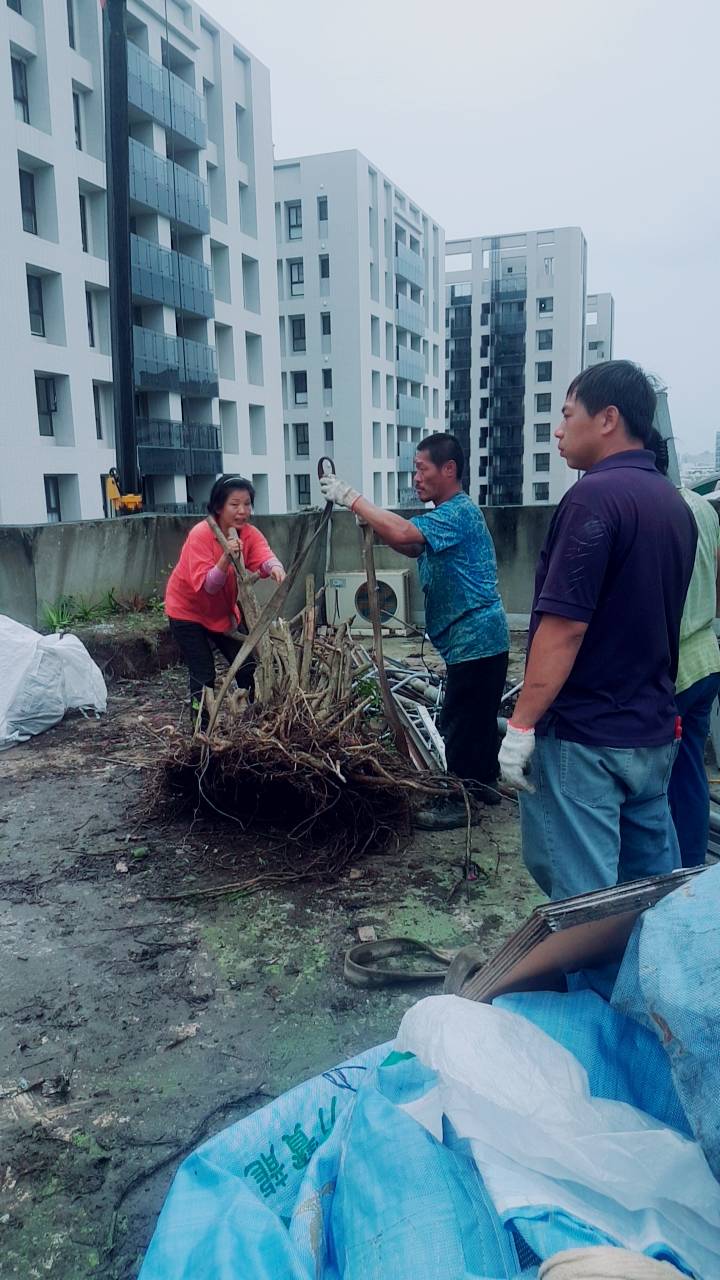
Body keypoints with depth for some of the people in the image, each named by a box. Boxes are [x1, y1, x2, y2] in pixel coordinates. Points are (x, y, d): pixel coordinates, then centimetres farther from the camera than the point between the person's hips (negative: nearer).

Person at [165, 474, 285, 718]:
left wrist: (275, 567, -54)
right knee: (204, 676, -10)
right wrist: (227, 557, -46)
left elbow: (264, 557, -31)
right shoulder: (200, 534, -25)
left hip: (224, 611, 5)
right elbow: (205, 586, -32)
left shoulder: (250, 534, -11)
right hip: (188, 611, -5)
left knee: (247, 667, 4)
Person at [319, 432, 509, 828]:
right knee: (478, 716, 20)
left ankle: (455, 803, 7)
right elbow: (413, 548, 17)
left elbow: (404, 534, -34)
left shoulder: (458, 512, -19)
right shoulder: (448, 513, 15)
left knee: (459, 721, -3)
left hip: (473, 639, -10)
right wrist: (373, 521, 1)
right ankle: (484, 782, 32)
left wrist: (351, 498, -27)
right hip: (480, 639, 10)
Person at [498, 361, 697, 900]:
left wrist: (521, 723, -17)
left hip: (583, 737, -8)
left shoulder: (595, 496, -17)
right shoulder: (674, 502, 10)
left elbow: (564, 624, -22)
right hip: (655, 733, 9)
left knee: (581, 896, 2)